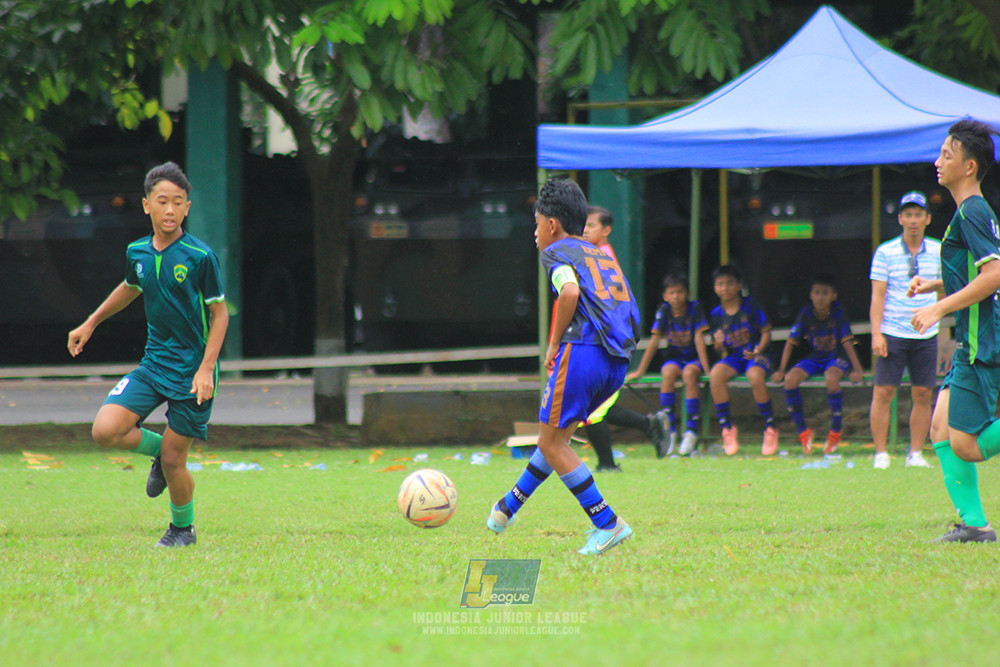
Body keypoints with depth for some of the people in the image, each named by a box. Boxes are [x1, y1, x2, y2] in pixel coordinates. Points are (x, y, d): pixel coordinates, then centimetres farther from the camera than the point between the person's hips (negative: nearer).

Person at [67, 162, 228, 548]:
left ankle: (183, 528, 26)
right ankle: (157, 448, 16)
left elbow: (219, 314, -7)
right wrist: (90, 324, 30)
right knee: (106, 430, -14)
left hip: (191, 370, -4)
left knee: (173, 460, -1)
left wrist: (206, 369, -16)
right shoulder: (137, 253, 1)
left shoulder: (200, 256, -13)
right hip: (153, 364, 5)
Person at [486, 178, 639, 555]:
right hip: (618, 361, 8)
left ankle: (607, 524, -5)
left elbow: (570, 292, -17)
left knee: (552, 442, 0)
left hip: (583, 351, -8)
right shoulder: (602, 256, 26)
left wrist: (555, 344, -5)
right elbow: (628, 307, 20)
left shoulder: (557, 252, 4)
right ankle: (510, 506, 32)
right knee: (556, 435, 21)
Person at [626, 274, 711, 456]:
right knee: (668, 373, -33)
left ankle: (691, 432, -34)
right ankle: (669, 430, -31)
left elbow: (699, 339, -12)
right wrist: (640, 371, -4)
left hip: (694, 359, -2)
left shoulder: (695, 308, -7)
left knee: (689, 373, -35)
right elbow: (654, 341, -2)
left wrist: (706, 368, -19)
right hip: (674, 358, 2)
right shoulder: (664, 311, -2)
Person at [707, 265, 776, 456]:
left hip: (755, 355, -3)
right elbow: (719, 351, 9)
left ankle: (770, 428, -22)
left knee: (755, 376, -37)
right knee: (715, 374, -31)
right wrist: (719, 345, -15)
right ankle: (726, 427, -20)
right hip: (732, 357, 3)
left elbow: (766, 333, -1)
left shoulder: (750, 307, -2)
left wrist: (757, 351, -19)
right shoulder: (716, 315, 6)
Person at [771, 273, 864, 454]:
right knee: (790, 379, -25)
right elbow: (791, 342, -5)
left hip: (836, 358, -3)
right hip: (815, 358, 3)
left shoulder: (838, 313, -12)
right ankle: (803, 431, -10)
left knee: (831, 378, -38)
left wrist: (857, 369, -26)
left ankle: (835, 432, -20)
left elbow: (847, 342, -16)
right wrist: (781, 370, -13)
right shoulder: (806, 314, -6)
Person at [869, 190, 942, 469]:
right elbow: (877, 295, -3)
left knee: (923, 394, 2)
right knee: (883, 393, -6)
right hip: (892, 334, -3)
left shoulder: (938, 250, 7)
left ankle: (915, 454, 11)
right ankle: (881, 454, 1)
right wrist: (876, 334, -12)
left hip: (926, 336, 3)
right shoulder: (885, 252, -1)